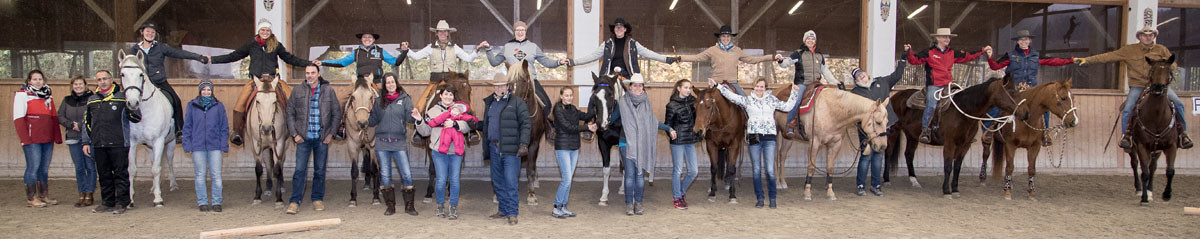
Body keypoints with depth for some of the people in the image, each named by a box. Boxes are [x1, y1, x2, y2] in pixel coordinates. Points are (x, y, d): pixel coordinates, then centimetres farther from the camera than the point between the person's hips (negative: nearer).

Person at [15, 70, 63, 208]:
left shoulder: (48, 96, 18)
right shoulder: (22, 95, -1)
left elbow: (54, 117, 19)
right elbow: (18, 118, -7)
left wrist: (57, 136, 11)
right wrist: (24, 138, -15)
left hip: (48, 139, 6)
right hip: (31, 139, -6)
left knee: (45, 168, 10)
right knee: (33, 167, -6)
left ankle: (44, 196, 18)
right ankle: (31, 199, 1)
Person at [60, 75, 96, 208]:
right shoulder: (67, 100, 12)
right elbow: (60, 117, 7)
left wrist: (80, 126, -18)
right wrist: (71, 125, -10)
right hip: (73, 138, 4)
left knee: (90, 166, 0)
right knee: (79, 167, 8)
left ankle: (89, 194, 7)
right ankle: (82, 194, 15)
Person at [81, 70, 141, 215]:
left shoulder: (122, 98, 1)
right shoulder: (92, 100, 14)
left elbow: (137, 118, -1)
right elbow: (86, 123, 20)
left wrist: (131, 108, -20)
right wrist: (85, 142, 14)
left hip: (118, 144, -4)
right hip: (99, 145, 4)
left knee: (120, 174, -1)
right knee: (104, 175, 10)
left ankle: (121, 203, 4)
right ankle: (107, 203, 19)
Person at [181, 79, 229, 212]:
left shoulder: (218, 106, 4)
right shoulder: (192, 106, 5)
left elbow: (224, 127, 7)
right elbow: (187, 127, 8)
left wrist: (224, 145, 0)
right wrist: (187, 145, 1)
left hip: (215, 146, 0)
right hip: (198, 146, 1)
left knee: (216, 174, -1)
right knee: (200, 175, 6)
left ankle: (216, 202, 7)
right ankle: (202, 202, 14)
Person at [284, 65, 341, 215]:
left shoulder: (329, 91, 2)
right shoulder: (297, 92, 3)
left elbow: (337, 113, 5)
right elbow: (290, 114, 6)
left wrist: (331, 133, -2)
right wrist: (294, 134, -3)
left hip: (322, 139, 0)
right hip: (303, 138, 0)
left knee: (320, 171, 8)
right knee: (300, 170, -4)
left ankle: (318, 200, 19)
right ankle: (294, 202, 0)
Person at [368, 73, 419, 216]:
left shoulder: (404, 98, 2)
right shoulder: (379, 99, 6)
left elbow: (409, 118, -7)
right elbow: (374, 119, 9)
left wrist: (414, 116, -28)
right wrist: (365, 120, -11)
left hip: (399, 142, -2)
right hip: (382, 142, 2)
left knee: (406, 174, -4)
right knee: (385, 175, 7)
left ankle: (409, 205, 7)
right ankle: (390, 205, 17)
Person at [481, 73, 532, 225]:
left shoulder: (517, 103, -4)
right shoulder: (489, 103, 15)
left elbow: (525, 125, -10)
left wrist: (523, 144, -19)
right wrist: (486, 146, 17)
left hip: (510, 149, -7)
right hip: (494, 149, 7)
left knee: (510, 182, -8)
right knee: (498, 182, 13)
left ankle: (512, 213, -2)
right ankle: (503, 210, 25)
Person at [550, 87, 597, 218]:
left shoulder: (573, 109, 10)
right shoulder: (558, 110, -12)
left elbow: (585, 116, 7)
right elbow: (568, 127, -18)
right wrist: (587, 128, -17)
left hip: (574, 148, 7)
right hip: (562, 147, -7)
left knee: (569, 179, 9)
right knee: (567, 179, -10)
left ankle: (563, 207, 17)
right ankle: (556, 208, 0)